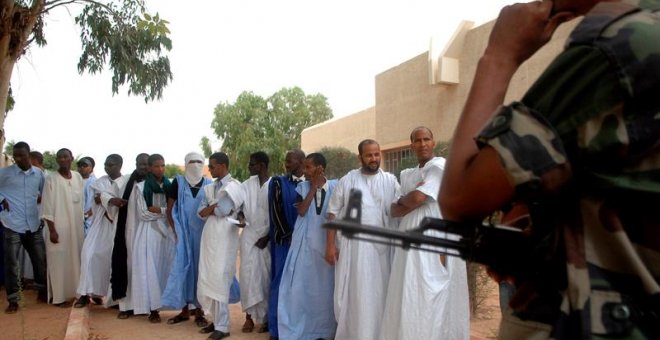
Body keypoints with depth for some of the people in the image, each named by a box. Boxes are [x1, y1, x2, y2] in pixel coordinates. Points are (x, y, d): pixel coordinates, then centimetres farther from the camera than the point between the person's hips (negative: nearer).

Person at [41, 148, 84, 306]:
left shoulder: (78, 177, 6)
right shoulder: (51, 179, -9)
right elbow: (47, 207, -10)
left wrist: (82, 223, 10)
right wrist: (52, 230, -14)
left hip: (76, 225, 5)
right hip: (59, 227, -5)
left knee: (74, 258, 12)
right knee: (59, 260, 0)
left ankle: (73, 291, 24)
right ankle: (59, 296, 9)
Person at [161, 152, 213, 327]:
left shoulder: (209, 185, 3)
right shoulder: (178, 182, 1)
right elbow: (169, 209, 3)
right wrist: (176, 231, -5)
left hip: (203, 233, 0)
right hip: (183, 233, 0)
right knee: (182, 268, 3)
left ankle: (199, 310, 13)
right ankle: (184, 310, 15)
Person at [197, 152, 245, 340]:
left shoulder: (233, 186, -7)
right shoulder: (210, 187, 15)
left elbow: (222, 210, -18)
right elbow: (202, 211, 6)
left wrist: (210, 208, -1)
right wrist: (215, 208, -11)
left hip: (223, 237, -7)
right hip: (209, 235, 7)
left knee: (219, 280, -6)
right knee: (207, 279, 10)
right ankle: (217, 319, 23)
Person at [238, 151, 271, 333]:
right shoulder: (247, 185, 5)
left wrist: (267, 237, -8)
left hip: (268, 236, -3)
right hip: (249, 234, 3)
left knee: (267, 275, 1)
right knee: (249, 273, -1)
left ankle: (267, 317, 13)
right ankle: (249, 316, 8)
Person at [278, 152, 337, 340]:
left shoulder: (335, 186, -1)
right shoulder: (302, 187, 2)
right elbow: (302, 211, -11)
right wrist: (313, 187, -11)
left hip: (326, 242, 0)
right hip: (305, 243, 1)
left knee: (325, 286, 7)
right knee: (302, 285, 5)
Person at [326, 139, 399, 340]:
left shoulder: (391, 181, 5)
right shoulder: (347, 180, 4)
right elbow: (334, 213, 4)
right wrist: (330, 244, -2)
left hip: (381, 246, 1)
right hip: (352, 245, 0)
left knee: (378, 293, 8)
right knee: (352, 293, 6)